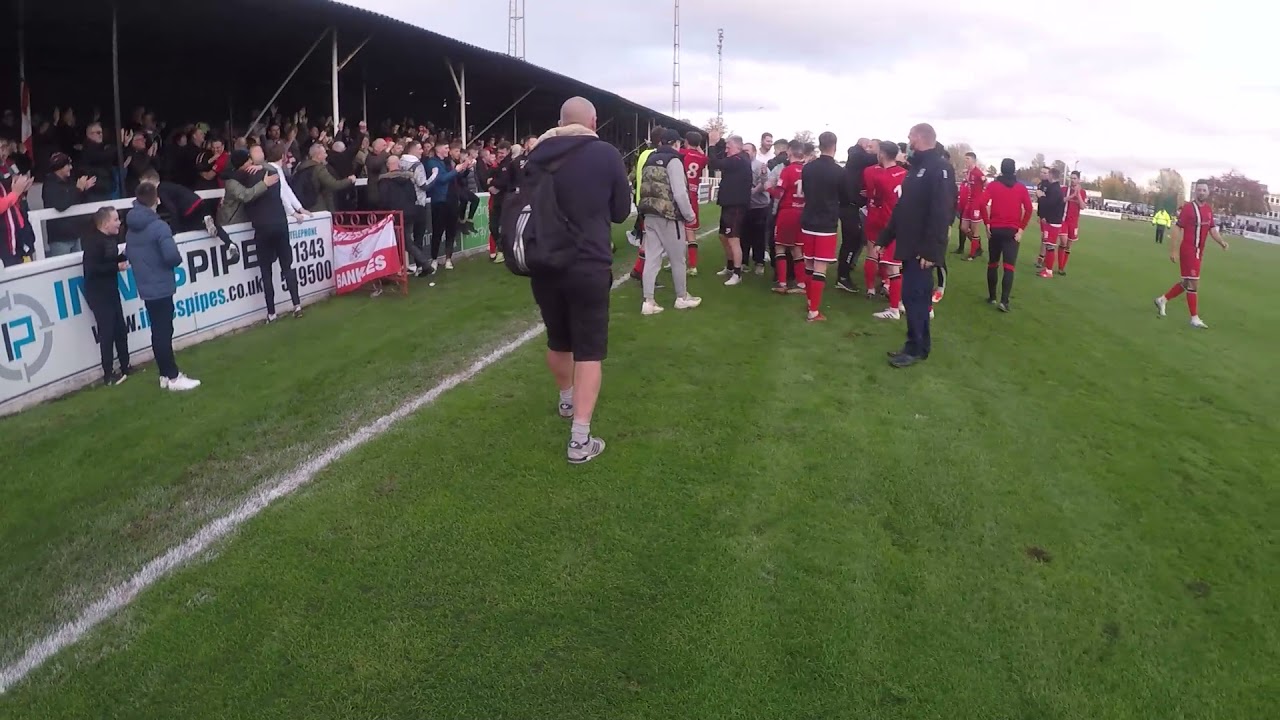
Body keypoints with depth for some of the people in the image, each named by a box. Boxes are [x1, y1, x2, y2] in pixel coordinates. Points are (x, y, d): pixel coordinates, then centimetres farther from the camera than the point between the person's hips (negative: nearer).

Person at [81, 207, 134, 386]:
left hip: (111, 290, 8)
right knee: (107, 333, -3)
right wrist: (117, 266, -21)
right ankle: (108, 375, 5)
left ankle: (125, 367, 28)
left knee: (120, 330, 15)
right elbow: (91, 268, -26)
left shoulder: (111, 238, 5)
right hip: (98, 294, -8)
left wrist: (125, 258, -3)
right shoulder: (93, 241, -18)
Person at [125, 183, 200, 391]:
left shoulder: (131, 229, 9)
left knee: (158, 332, 14)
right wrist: (177, 260, -5)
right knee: (164, 332, -3)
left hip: (145, 288, 8)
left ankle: (166, 374, 22)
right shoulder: (158, 226, -17)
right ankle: (173, 378, 3)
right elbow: (172, 256, -26)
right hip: (161, 288, -8)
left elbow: (128, 255, 16)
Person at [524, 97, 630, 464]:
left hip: (545, 264, 4)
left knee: (557, 340, 22)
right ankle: (580, 439, -7)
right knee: (589, 349, 0)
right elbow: (622, 211, 5)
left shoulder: (537, 155, 4)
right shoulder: (606, 154, -5)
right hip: (589, 266, -4)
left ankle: (566, 400, 45)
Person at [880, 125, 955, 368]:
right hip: (910, 246, 9)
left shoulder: (939, 168, -14)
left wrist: (931, 250, -27)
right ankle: (920, 345, 21)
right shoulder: (917, 167, 16)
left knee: (913, 296, -6)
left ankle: (915, 349, 4)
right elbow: (902, 208, 20)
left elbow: (942, 212, -23)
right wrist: (884, 238, 19)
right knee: (917, 296, 13)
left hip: (923, 249, -9)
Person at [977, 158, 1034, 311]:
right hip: (1012, 231, -1)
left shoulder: (993, 185, 2)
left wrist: (987, 224, -5)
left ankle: (992, 297, 21)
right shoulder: (1021, 188, 3)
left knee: (993, 264, 15)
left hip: (995, 229, 1)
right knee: (1009, 266, -5)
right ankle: (1004, 301, -16)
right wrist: (1021, 229, -2)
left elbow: (982, 203, -12)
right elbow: (1028, 209, -6)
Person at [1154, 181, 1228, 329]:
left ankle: (1163, 300, 33)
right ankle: (1195, 318, 1)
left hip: (1199, 251, 8)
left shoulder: (1209, 209, 9)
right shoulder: (1188, 207, -12)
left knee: (1187, 282, 15)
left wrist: (1221, 242, -3)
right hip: (1188, 250, -8)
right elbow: (1178, 228, -13)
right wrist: (1174, 250, -16)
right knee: (1194, 283, -6)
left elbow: (1212, 229, 15)